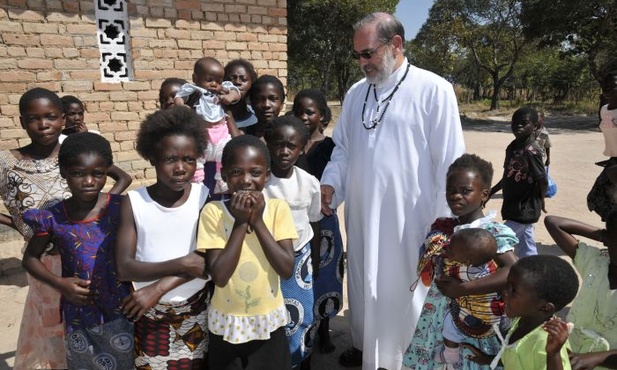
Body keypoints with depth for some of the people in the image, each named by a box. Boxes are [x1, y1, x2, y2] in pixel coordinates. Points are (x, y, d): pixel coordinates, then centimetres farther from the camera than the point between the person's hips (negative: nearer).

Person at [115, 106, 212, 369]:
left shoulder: (205, 197, -10)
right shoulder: (134, 201, -11)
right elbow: (124, 268, -15)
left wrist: (157, 287, -21)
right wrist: (182, 264, -25)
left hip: (196, 309, 1)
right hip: (150, 313, 0)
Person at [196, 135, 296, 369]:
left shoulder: (278, 208, -11)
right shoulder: (213, 212, -14)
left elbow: (287, 270, -17)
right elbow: (219, 276, -20)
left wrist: (258, 222, -21)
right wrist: (241, 223, -23)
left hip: (269, 320, 1)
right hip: (227, 322, -1)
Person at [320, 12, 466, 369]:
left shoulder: (434, 90, -11)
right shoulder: (356, 93, 8)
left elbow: (450, 162, -10)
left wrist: (444, 222, -8)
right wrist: (331, 182, -2)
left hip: (408, 218, -5)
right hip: (361, 215, 6)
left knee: (402, 291, 9)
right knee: (364, 283, 20)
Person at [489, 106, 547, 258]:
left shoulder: (531, 151, -20)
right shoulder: (512, 146, 5)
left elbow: (542, 181, -16)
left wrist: (540, 203, -3)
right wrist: (491, 191, 16)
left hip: (524, 209, -8)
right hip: (515, 207, 8)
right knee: (527, 248, 17)